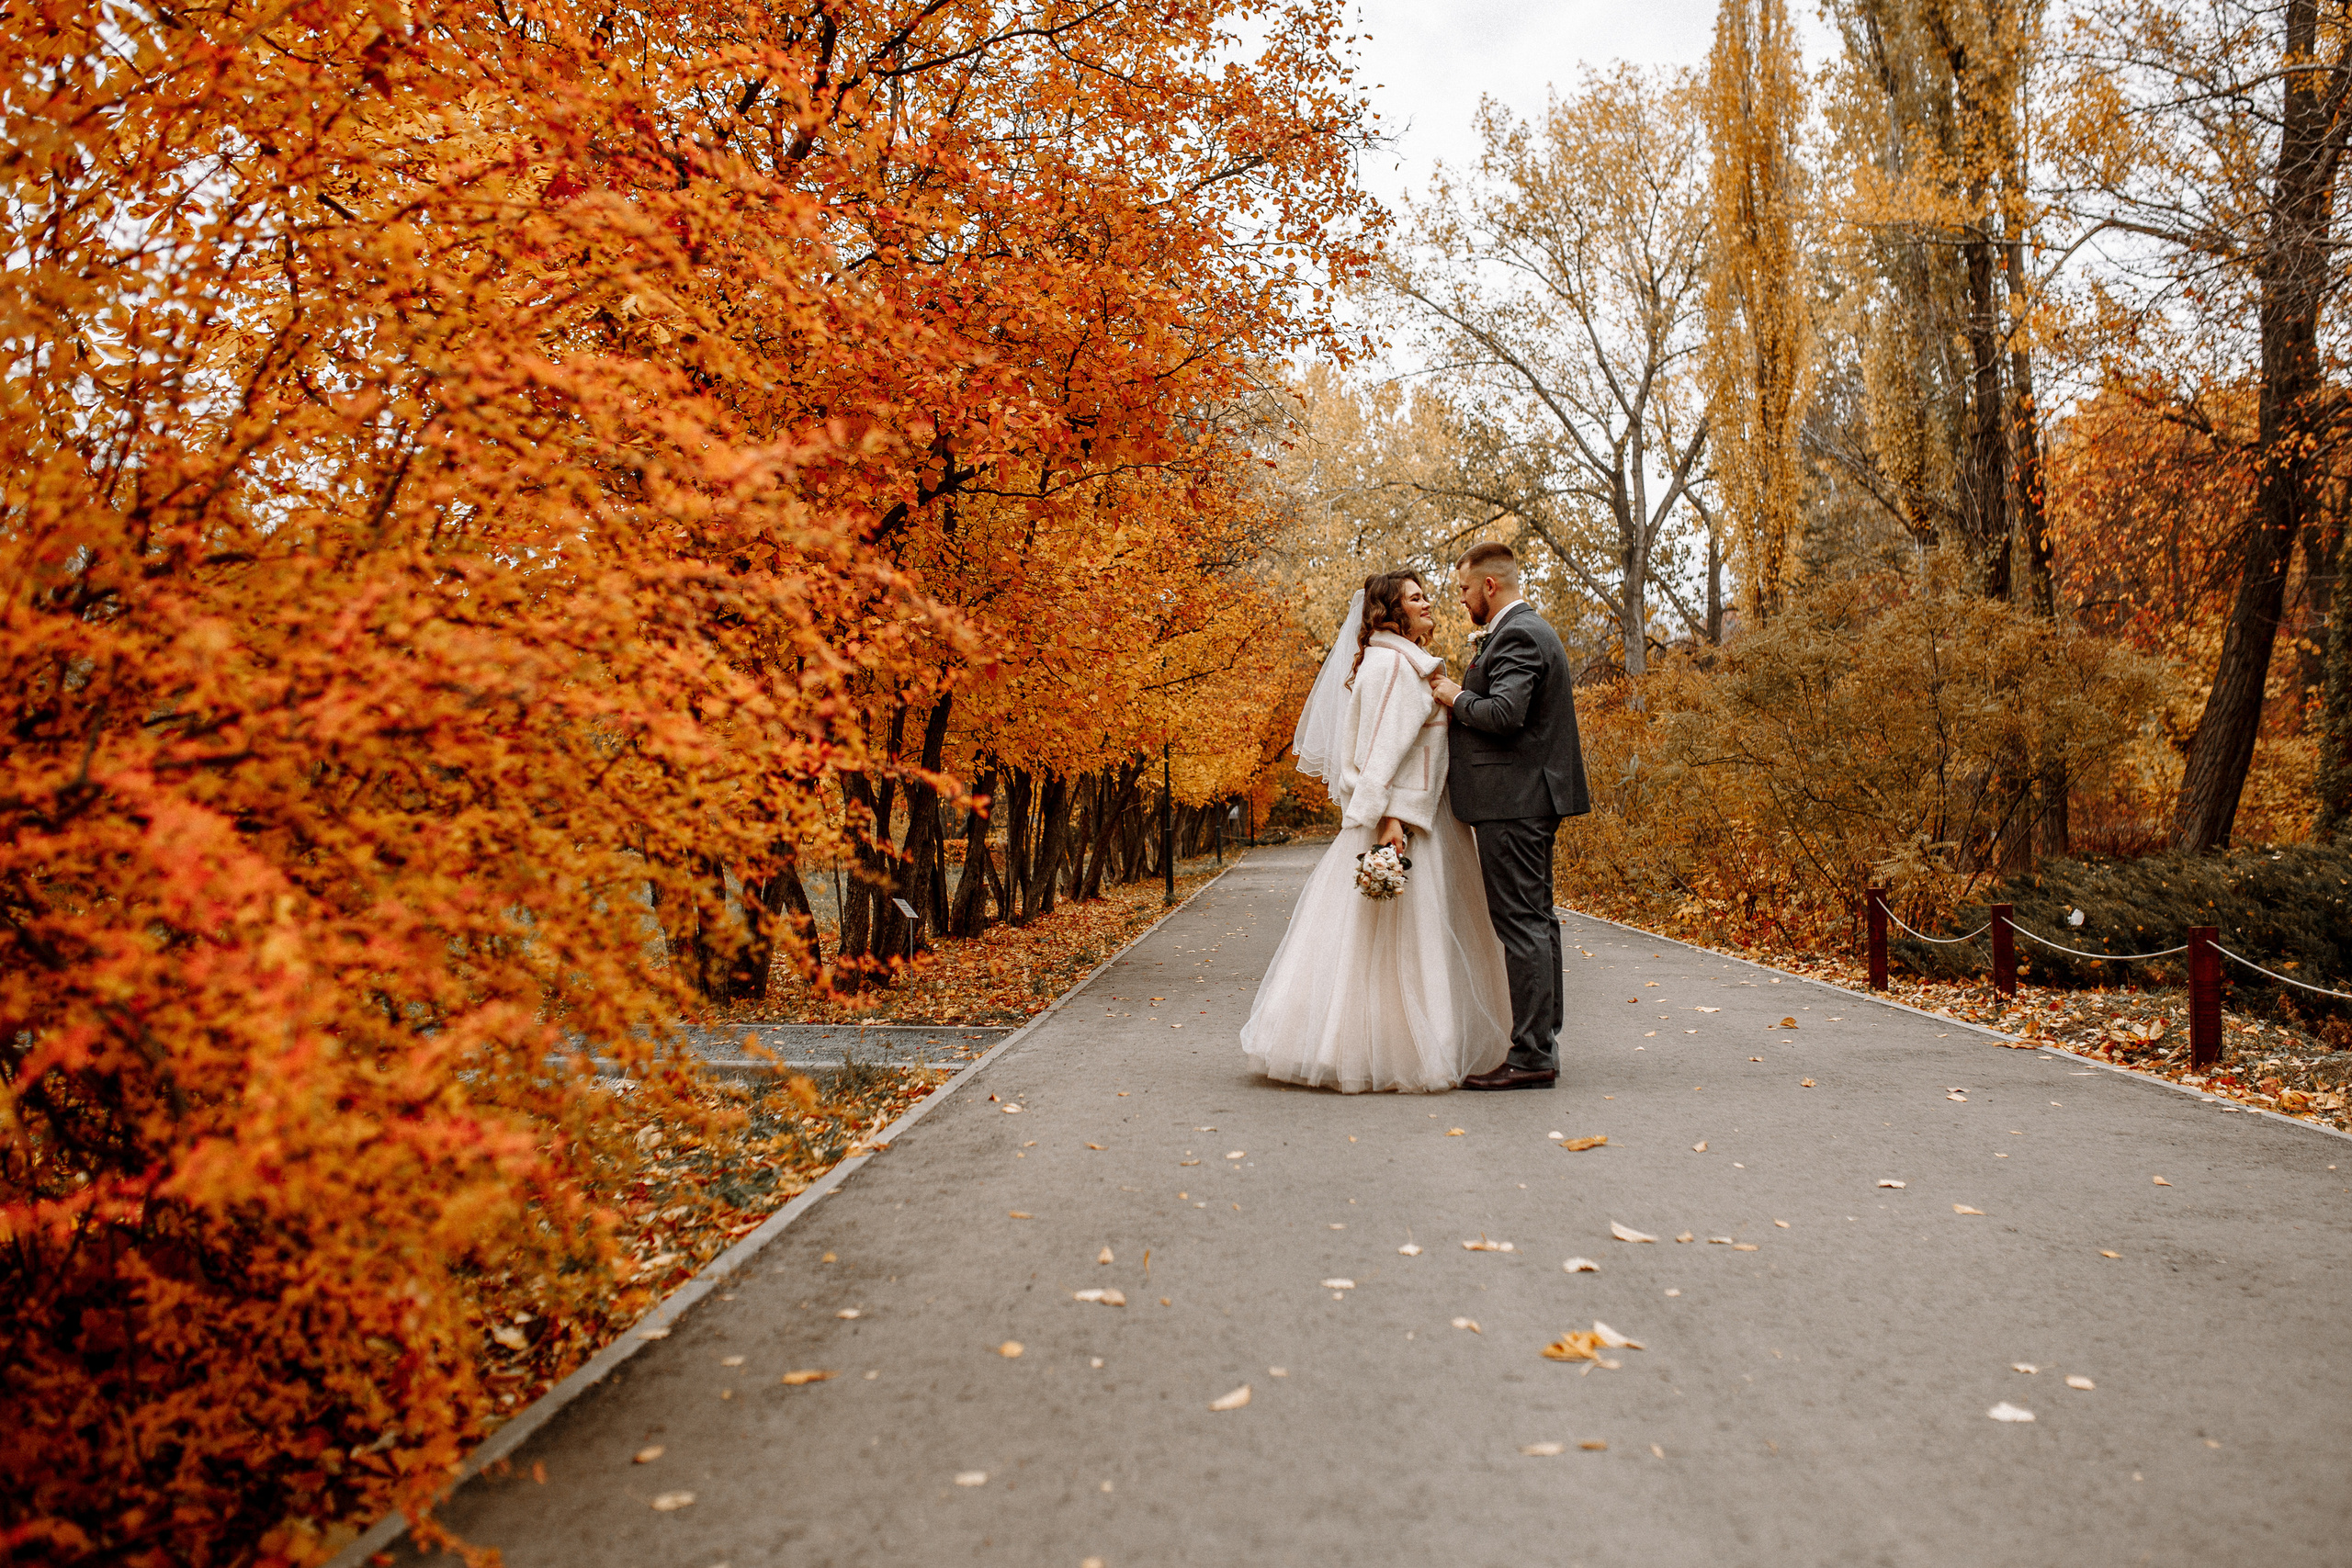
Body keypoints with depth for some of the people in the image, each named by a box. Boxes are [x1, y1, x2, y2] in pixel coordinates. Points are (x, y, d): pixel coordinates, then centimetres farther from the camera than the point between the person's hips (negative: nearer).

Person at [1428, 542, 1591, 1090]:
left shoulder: (1517, 636, -14)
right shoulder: (1532, 629, 20)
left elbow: (1504, 713, -26)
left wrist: (1456, 698, -10)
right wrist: (1461, 703, 11)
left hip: (1512, 801, -11)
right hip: (1534, 797, 11)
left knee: (1520, 923, -9)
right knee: (1535, 918, 13)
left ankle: (1531, 1056, -7)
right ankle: (1542, 1039, 21)